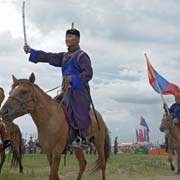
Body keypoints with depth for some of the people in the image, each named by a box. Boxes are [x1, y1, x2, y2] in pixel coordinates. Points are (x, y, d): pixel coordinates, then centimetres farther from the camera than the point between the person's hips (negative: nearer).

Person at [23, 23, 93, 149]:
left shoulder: (82, 56, -6)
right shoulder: (64, 56, 19)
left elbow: (88, 74, -15)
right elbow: (49, 57, 16)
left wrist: (73, 79, -25)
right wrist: (31, 51, 12)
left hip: (79, 91, -8)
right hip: (67, 91, 9)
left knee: (80, 115, -10)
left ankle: (83, 140, -1)